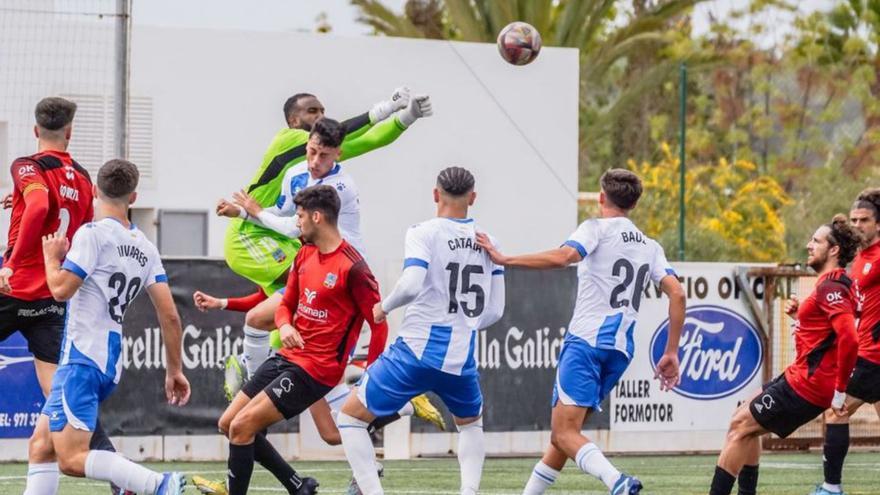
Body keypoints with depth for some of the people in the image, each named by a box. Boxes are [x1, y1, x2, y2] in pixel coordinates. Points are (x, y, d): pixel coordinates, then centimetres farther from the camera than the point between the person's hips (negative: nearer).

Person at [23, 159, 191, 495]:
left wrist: (51, 255, 4)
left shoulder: (93, 234, -9)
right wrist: (174, 371, 14)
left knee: (72, 459, -15)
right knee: (40, 447, 13)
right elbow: (170, 316, 8)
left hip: (83, 359, -8)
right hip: (111, 365, 8)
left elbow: (61, 289, -15)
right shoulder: (146, 249, 12)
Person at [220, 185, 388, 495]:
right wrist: (285, 326, -6)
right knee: (228, 423, 9)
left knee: (242, 427, -17)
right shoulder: (305, 255, 9)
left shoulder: (352, 268, -17)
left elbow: (379, 325, -13)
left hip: (315, 369, -9)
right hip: (287, 357, 9)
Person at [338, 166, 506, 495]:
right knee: (471, 423, 33)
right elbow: (494, 310, 10)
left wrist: (384, 307, -2)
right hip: (461, 357, 4)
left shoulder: (424, 233, -6)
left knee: (351, 416, 9)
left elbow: (411, 285, -21)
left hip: (417, 349, -4)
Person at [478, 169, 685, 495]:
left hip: (586, 341, -7)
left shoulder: (597, 229, 1)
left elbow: (562, 257, -19)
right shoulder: (650, 247, 19)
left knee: (565, 434, -13)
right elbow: (677, 294, 7)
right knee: (564, 434, 16)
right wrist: (671, 353, 9)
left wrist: (504, 260, -17)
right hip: (621, 350, 7)